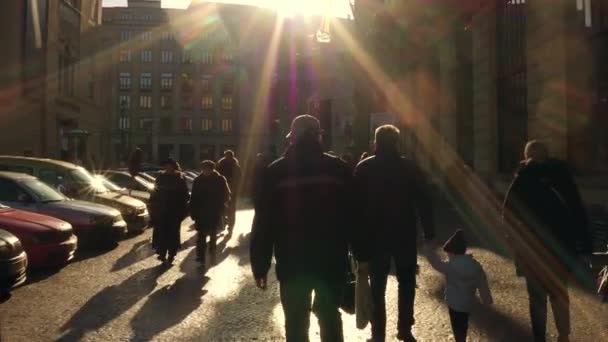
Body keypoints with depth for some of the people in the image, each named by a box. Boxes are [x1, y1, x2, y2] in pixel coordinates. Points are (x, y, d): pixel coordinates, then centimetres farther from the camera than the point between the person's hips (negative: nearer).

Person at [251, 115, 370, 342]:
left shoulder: (276, 171, -3)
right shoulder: (337, 167, 0)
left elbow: (264, 222, -5)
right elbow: (354, 214, 0)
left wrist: (260, 265, 1)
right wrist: (361, 255, 6)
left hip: (293, 263, -1)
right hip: (332, 261, 2)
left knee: (296, 323, 11)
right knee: (329, 316, 20)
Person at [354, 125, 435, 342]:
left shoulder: (363, 168, -1)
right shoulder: (409, 167, -1)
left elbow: (356, 203, -2)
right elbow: (423, 201, -3)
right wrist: (429, 229, 3)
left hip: (375, 235, 0)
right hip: (404, 234, 0)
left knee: (377, 285, 7)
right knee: (406, 282, 14)